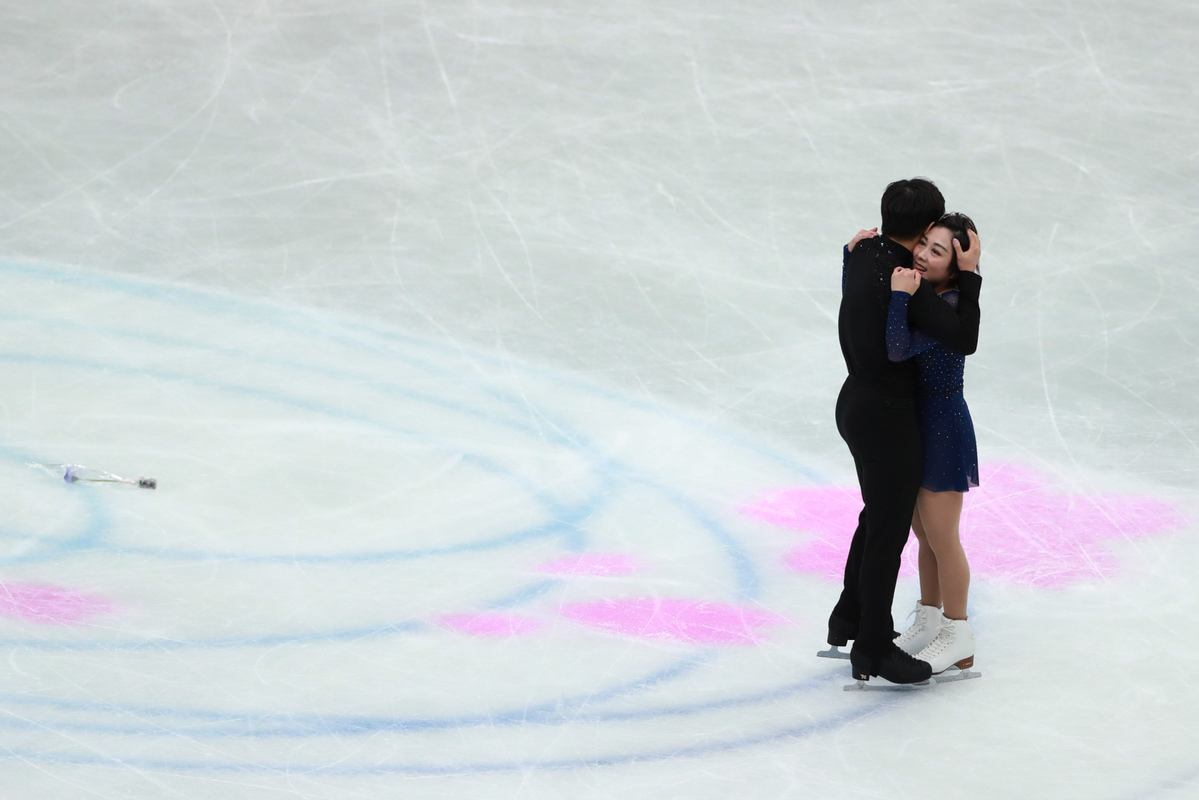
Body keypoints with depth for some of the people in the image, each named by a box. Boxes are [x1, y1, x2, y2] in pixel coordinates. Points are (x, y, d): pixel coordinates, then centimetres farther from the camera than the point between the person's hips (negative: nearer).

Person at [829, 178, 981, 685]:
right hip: (885, 418, -9)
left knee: (880, 515, 25)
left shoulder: (865, 255, -1)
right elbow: (963, 340, -29)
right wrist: (969, 275, -21)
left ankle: (850, 619, 38)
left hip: (857, 401, 9)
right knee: (888, 529, 2)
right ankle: (873, 650, 11)